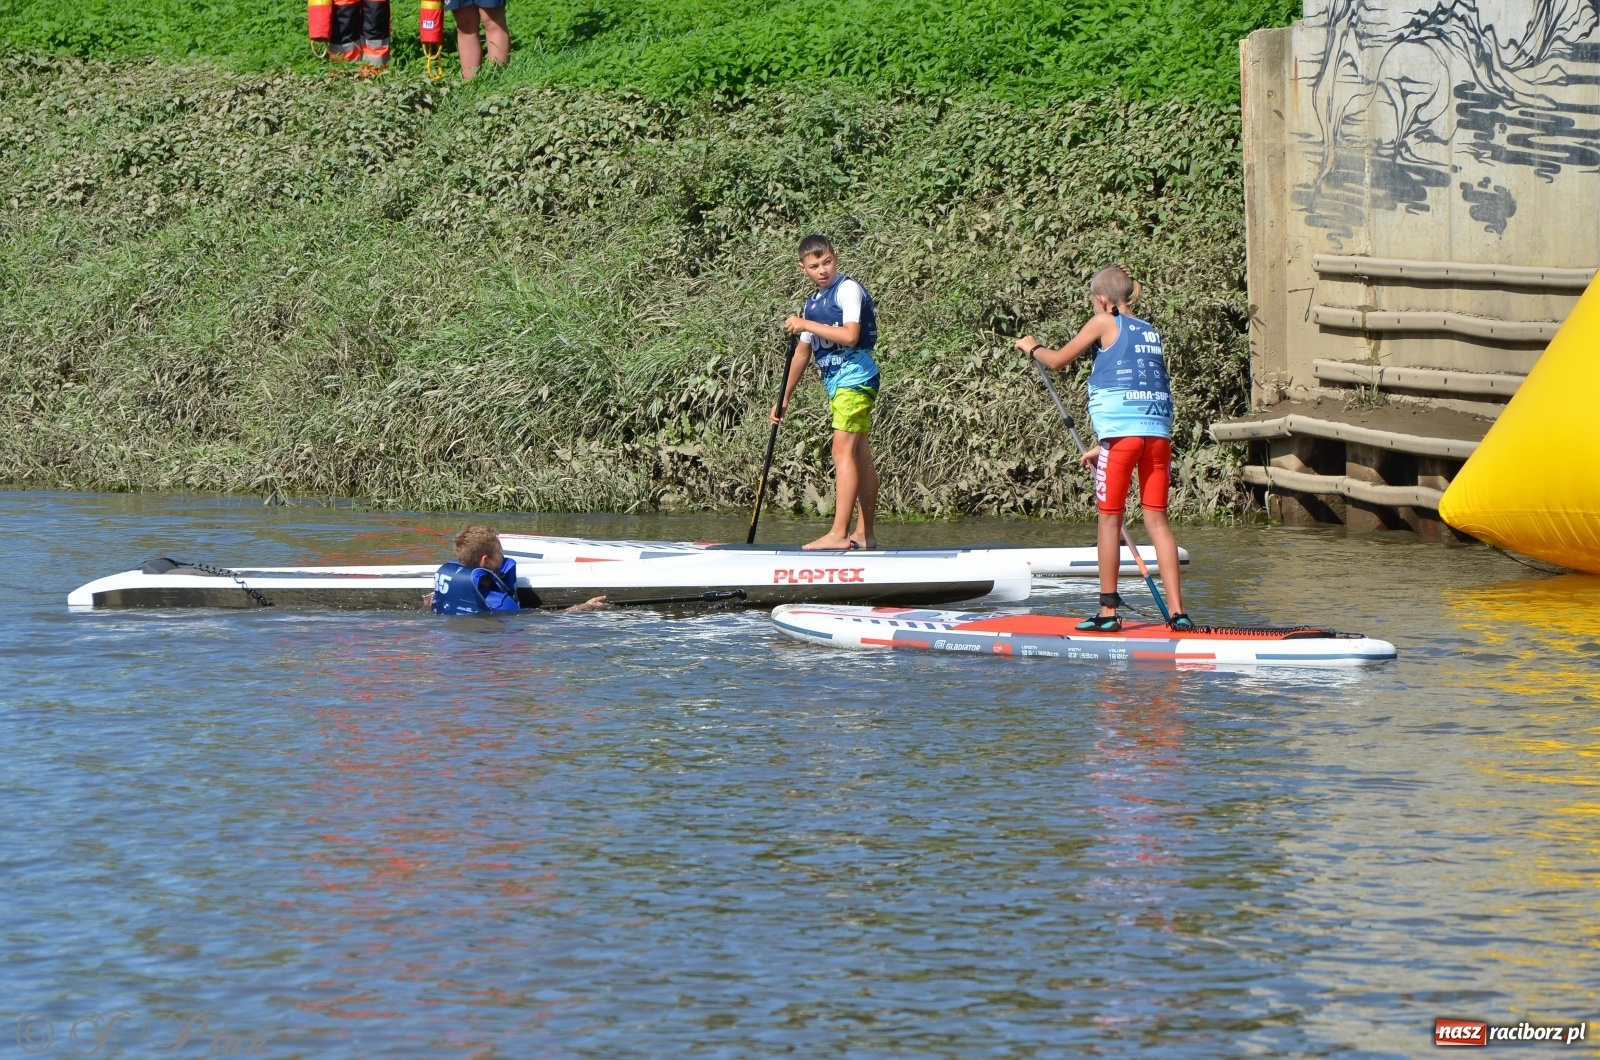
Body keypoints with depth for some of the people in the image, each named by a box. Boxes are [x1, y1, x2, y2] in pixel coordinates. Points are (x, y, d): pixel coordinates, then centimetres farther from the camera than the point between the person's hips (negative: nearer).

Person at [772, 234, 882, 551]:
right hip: (837, 382, 9)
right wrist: (784, 399, 24)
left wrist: (806, 325, -15)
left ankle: (839, 534, -21)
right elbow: (802, 352, 23)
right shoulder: (814, 303, 18)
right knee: (860, 456, 9)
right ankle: (865, 535, 9)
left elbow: (850, 335, -22)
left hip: (854, 378, -9)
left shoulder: (848, 289, -8)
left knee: (843, 452, -15)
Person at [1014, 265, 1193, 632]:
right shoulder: (1150, 333, 20)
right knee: (1157, 519, 4)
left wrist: (1032, 347, 35)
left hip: (1121, 433, -5)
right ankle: (1177, 611, -5)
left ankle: (1108, 611, 6)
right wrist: (1104, 445, 30)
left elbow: (1057, 361, 13)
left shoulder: (1104, 323, 3)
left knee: (1110, 518, 4)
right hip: (1159, 432, 5)